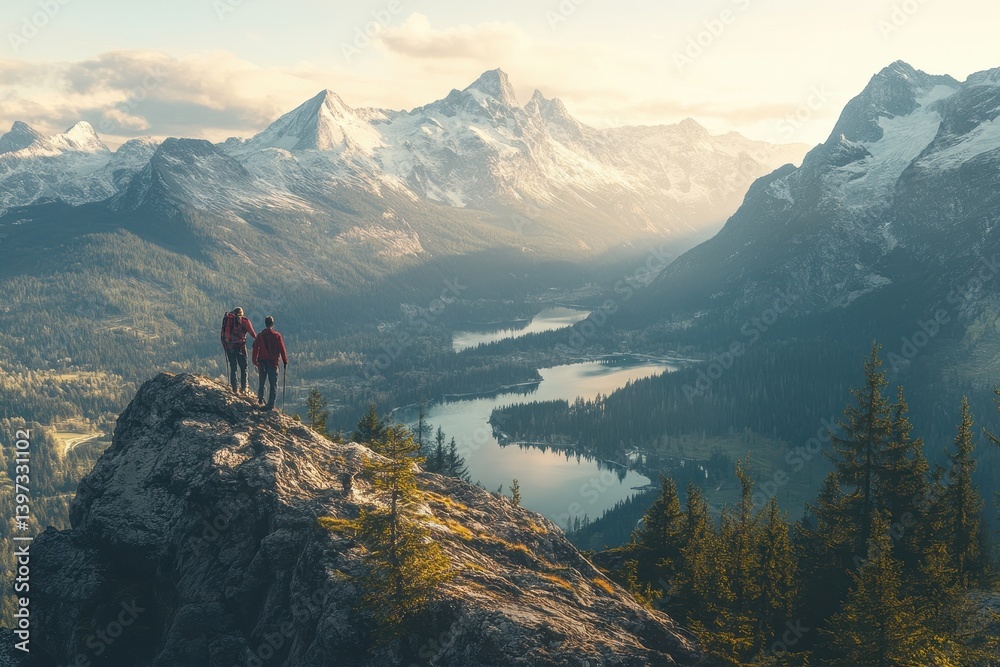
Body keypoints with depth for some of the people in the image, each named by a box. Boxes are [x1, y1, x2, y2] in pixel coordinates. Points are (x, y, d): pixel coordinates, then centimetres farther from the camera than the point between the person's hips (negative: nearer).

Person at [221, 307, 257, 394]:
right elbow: (252, 333, -1)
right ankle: (243, 388, -1)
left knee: (233, 368, 11)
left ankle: (234, 389, 8)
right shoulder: (243, 320, -2)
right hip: (240, 347, -4)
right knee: (243, 367, 6)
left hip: (229, 347, 4)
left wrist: (224, 347, 15)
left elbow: (223, 335, 10)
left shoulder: (226, 319, 10)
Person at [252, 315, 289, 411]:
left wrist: (255, 363, 13)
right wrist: (285, 363, -1)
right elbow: (282, 349, -7)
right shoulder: (277, 335, -7)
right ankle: (271, 405, -5)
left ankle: (260, 399, 35)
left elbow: (255, 350, 4)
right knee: (273, 385, 1)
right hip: (273, 362, -3)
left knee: (262, 382, 23)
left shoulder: (259, 336, 1)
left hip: (262, 362, 3)